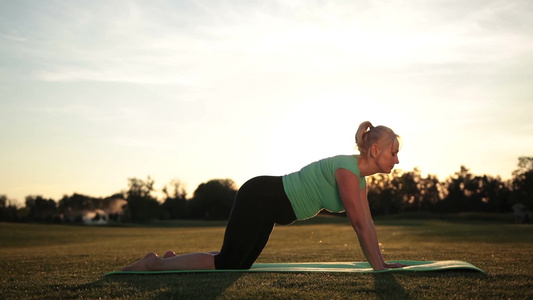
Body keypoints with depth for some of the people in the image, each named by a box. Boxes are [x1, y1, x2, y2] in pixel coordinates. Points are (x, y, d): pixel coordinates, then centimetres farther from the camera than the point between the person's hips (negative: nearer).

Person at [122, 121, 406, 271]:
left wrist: (381, 262, 11)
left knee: (238, 263, 15)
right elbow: (359, 224, -23)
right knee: (227, 263, -7)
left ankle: (174, 259, 25)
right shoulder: (348, 169, -22)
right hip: (260, 199, -10)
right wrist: (378, 267, -17)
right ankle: (154, 263, 4)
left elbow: (367, 224, 12)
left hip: (268, 204, 10)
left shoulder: (359, 177, 7)